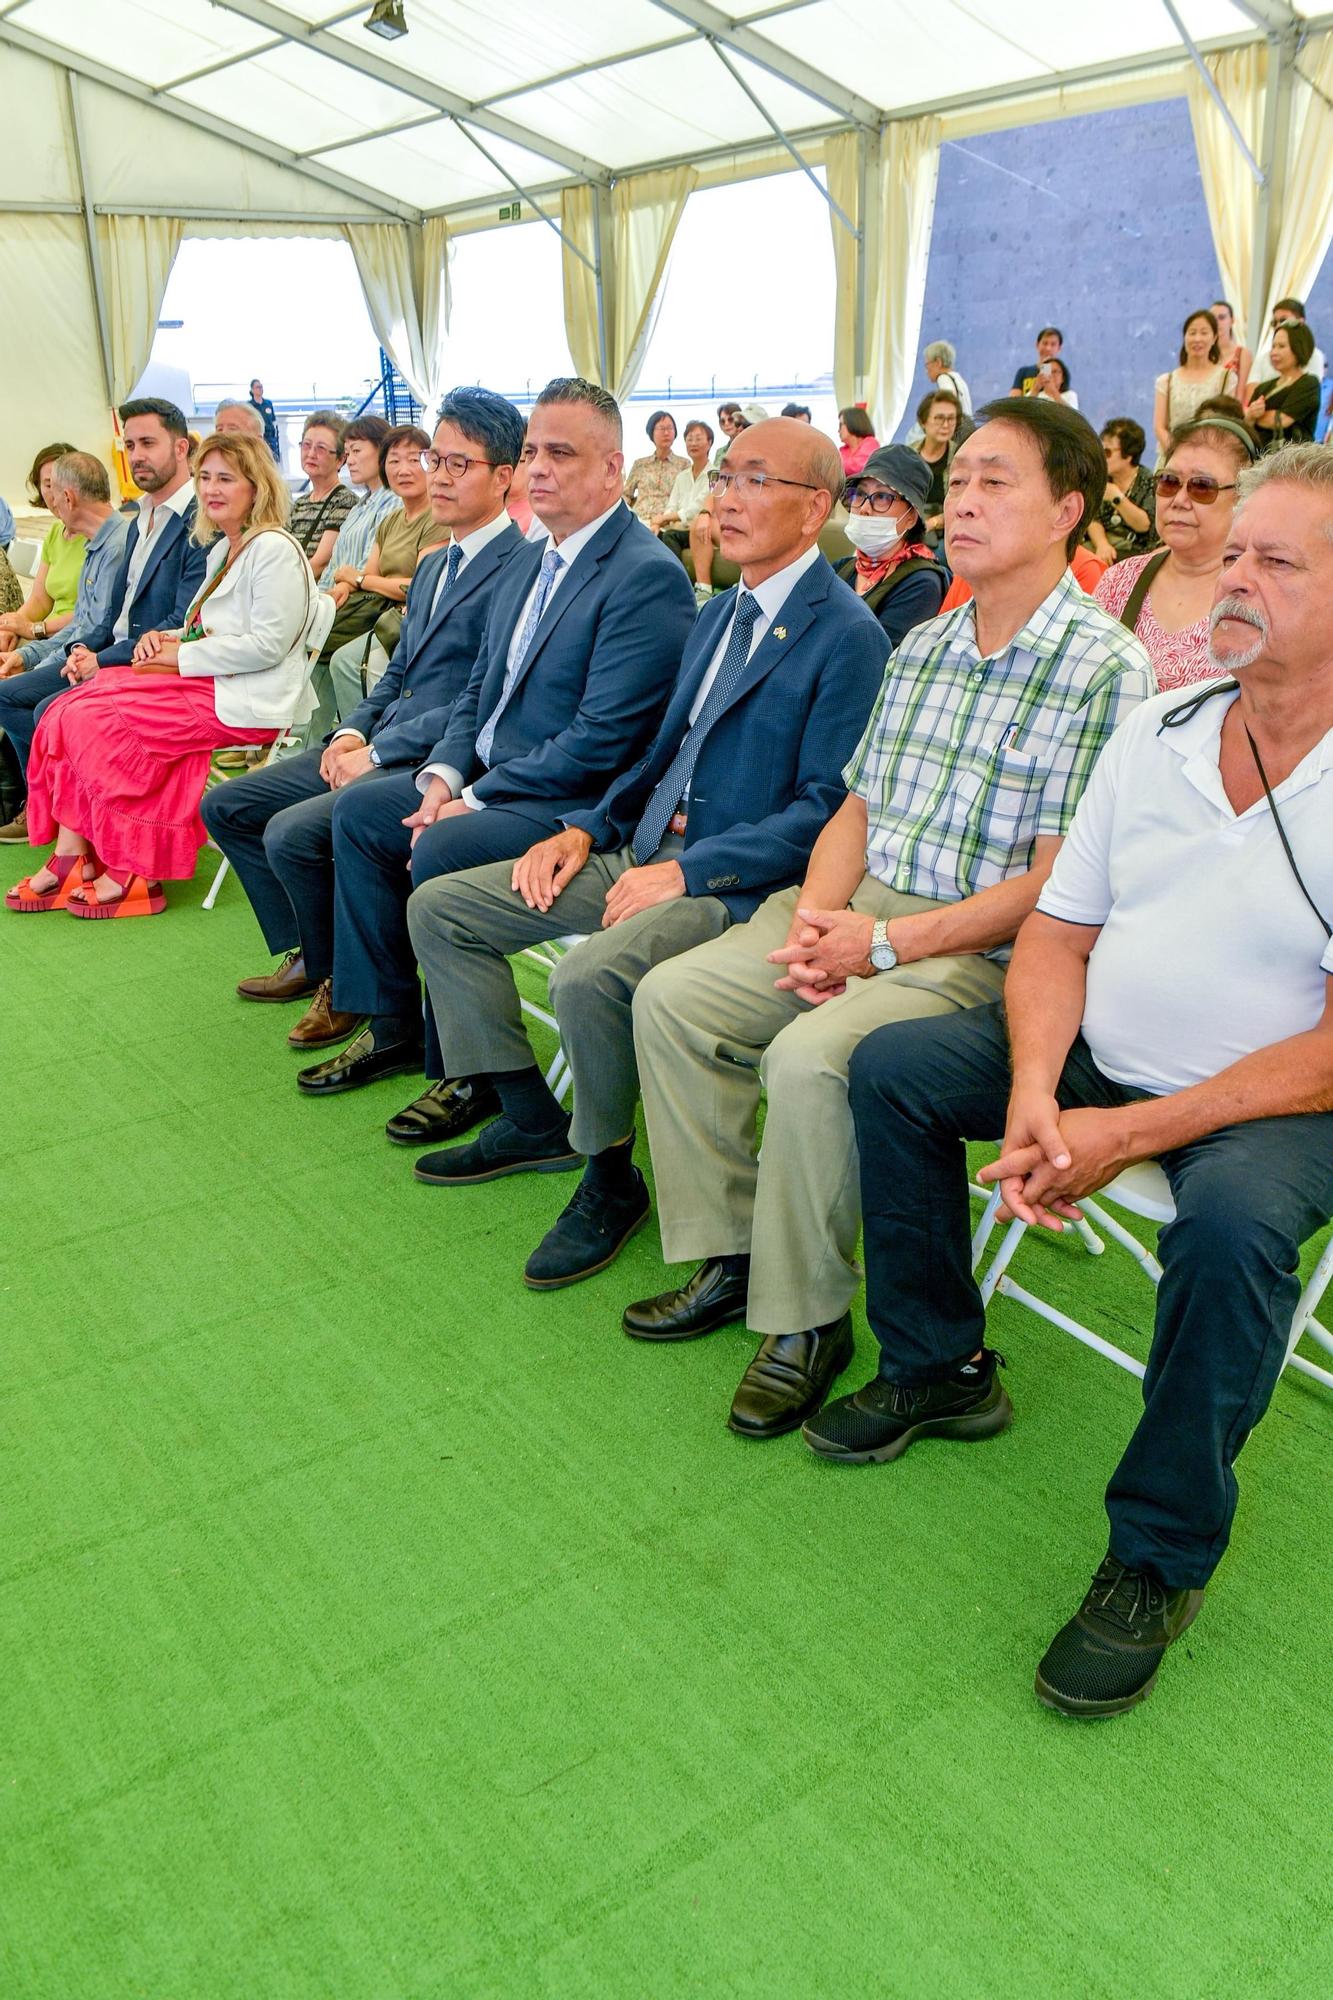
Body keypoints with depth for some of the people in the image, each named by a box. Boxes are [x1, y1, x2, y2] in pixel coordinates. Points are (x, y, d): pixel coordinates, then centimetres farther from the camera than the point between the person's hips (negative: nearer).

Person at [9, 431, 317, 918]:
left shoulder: (274, 549, -10)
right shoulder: (221, 549, 20)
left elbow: (267, 644, -18)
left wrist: (182, 655, -13)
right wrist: (164, 640, 4)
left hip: (246, 700, -10)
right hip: (205, 680, 10)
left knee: (95, 719, -18)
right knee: (70, 709, -6)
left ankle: (135, 873, -10)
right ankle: (69, 860, -10)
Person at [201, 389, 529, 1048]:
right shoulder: (432, 565, 19)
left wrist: (377, 753, -17)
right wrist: (352, 732, 2)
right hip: (382, 746, 10)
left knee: (292, 833, -26)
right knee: (225, 806, 7)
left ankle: (345, 984, -1)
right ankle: (307, 956, 16)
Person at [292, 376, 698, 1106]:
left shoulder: (648, 575, -17)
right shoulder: (531, 561, 13)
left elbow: (602, 737, -23)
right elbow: (478, 689, 16)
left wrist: (475, 801, -20)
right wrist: (443, 776, -3)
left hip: (576, 800, -10)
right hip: (485, 774, 10)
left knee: (438, 853, -29)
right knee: (358, 810, 4)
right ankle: (390, 1028, 12)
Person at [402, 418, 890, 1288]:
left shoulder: (847, 637, -10)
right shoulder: (719, 613, 18)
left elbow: (825, 808, -16)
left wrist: (688, 872, -21)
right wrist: (585, 828, 5)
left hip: (735, 882, -9)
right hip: (645, 851, 9)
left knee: (591, 974, -35)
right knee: (439, 906, 4)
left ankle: (611, 1178, -8)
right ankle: (530, 1117, 14)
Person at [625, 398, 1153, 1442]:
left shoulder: (1106, 668, -11)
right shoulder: (922, 647, 14)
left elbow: (1058, 884, -16)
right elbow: (857, 810, 14)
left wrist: (887, 943, -19)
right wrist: (815, 915, -6)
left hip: (984, 952, -7)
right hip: (861, 912, 8)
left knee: (807, 1056, -30)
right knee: (671, 997, -6)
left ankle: (808, 1318, -8)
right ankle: (729, 1255, 5)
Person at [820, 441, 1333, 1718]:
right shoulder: (1154, 734, 3)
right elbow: (1058, 930, 1)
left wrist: (1129, 1133, -24)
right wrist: (1033, 1094, -16)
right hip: (1094, 1057, 6)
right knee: (891, 1066, -3)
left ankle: (1162, 1556, -12)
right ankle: (939, 1371, 12)